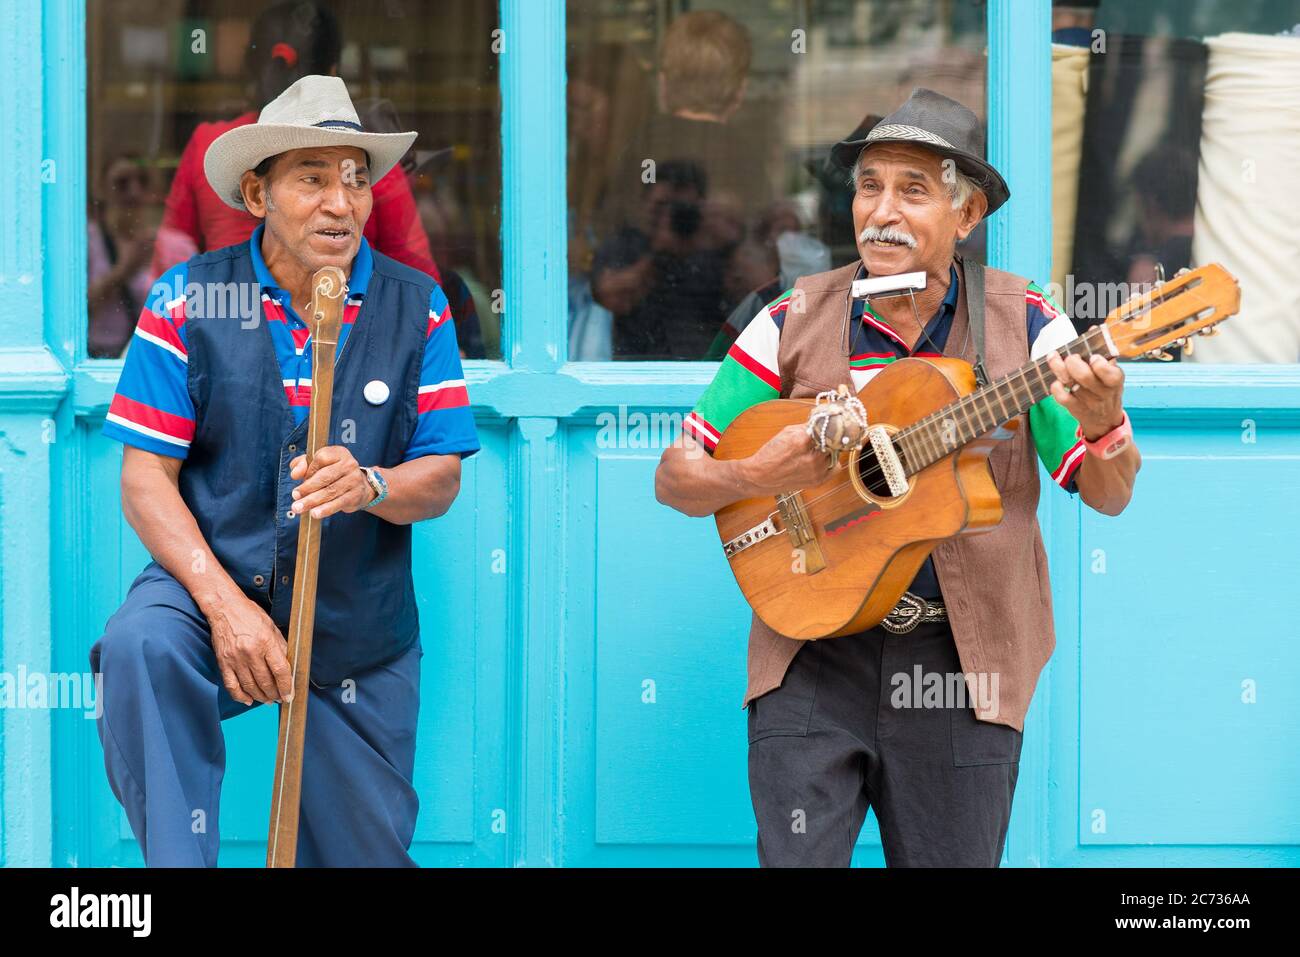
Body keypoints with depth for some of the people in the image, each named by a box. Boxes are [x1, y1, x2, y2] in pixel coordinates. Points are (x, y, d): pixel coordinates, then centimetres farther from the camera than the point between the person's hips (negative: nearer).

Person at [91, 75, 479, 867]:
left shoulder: (417, 307, -1)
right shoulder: (190, 298, -6)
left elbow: (442, 481, -2)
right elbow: (146, 477, -8)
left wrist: (372, 487, -27)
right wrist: (223, 602, -23)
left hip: (361, 624, 2)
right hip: (214, 579, -2)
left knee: (363, 852, 6)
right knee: (141, 645, -36)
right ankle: (178, 862, -26)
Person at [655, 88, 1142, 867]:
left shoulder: (1019, 324, 0)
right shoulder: (796, 323, 1)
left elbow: (1109, 496, -2)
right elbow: (676, 478, 5)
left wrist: (1103, 425, -24)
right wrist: (758, 475, -16)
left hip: (960, 661, 0)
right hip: (812, 659, 0)